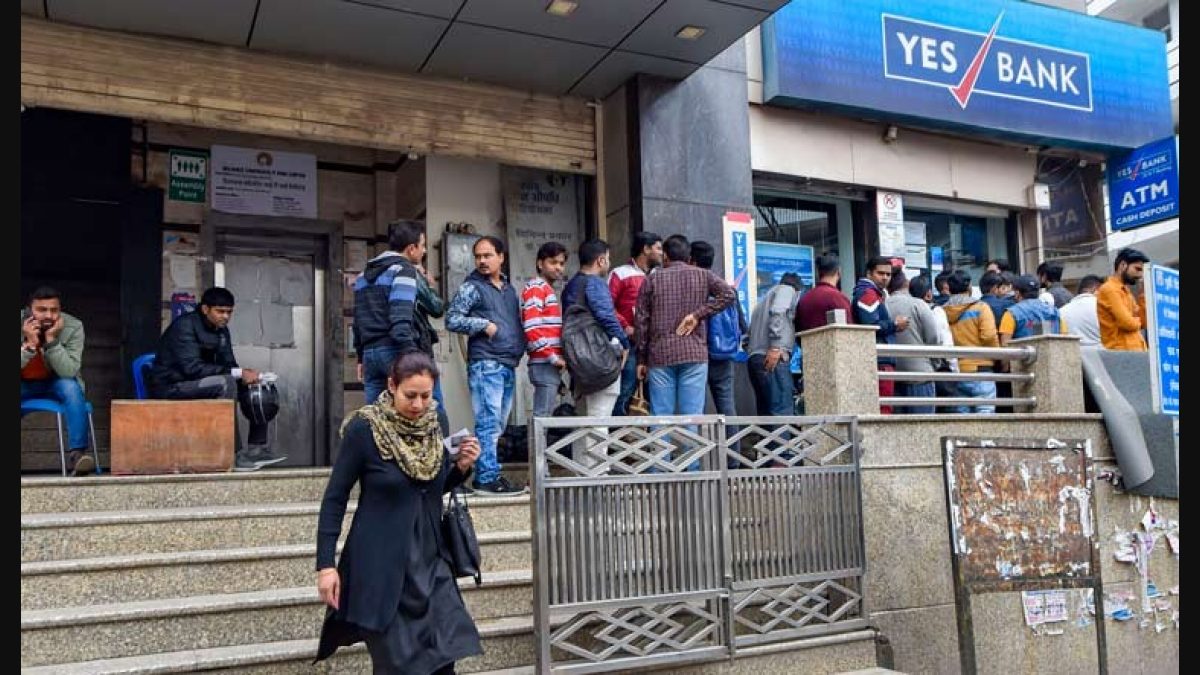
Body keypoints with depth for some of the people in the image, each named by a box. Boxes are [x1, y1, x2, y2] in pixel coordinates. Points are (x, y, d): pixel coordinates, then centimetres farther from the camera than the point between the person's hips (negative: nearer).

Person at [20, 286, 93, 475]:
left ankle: (76, 454, -33)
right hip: (24, 384, 0)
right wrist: (29, 344, -35)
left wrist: (51, 340, -34)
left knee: (72, 387, -32)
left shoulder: (73, 327, -18)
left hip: (54, 383, 0)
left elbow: (69, 371, -26)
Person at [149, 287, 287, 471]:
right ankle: (235, 455, -32)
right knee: (225, 383, -33)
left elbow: (228, 364, 6)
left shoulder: (221, 330, 6)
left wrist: (245, 374, -18)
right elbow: (192, 368, -29)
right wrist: (238, 373, -32)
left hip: (199, 383, 8)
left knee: (257, 388, -5)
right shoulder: (184, 325, -19)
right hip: (171, 387, -8)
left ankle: (257, 448, -7)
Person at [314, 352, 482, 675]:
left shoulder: (434, 424, 2)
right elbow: (335, 498, -8)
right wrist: (325, 564, -11)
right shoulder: (364, 429, -13)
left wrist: (461, 467, -5)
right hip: (381, 567, -4)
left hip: (430, 562, 5)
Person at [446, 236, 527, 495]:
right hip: (485, 364, -8)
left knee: (497, 424, 11)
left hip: (509, 365, 8)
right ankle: (488, 478, -7)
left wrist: (520, 348, 14)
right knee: (488, 423, -9)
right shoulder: (471, 287, -2)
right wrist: (484, 324, -14)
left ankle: (486, 473, 18)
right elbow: (452, 319, -8)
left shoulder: (509, 288, 19)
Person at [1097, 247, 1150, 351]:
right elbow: (1128, 323, -18)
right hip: (1122, 352, -9)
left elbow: (1143, 323, 16)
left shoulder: (1125, 291, 19)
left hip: (1135, 351, 9)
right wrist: (1137, 320, 5)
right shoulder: (1109, 289, -9)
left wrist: (1142, 295, 10)